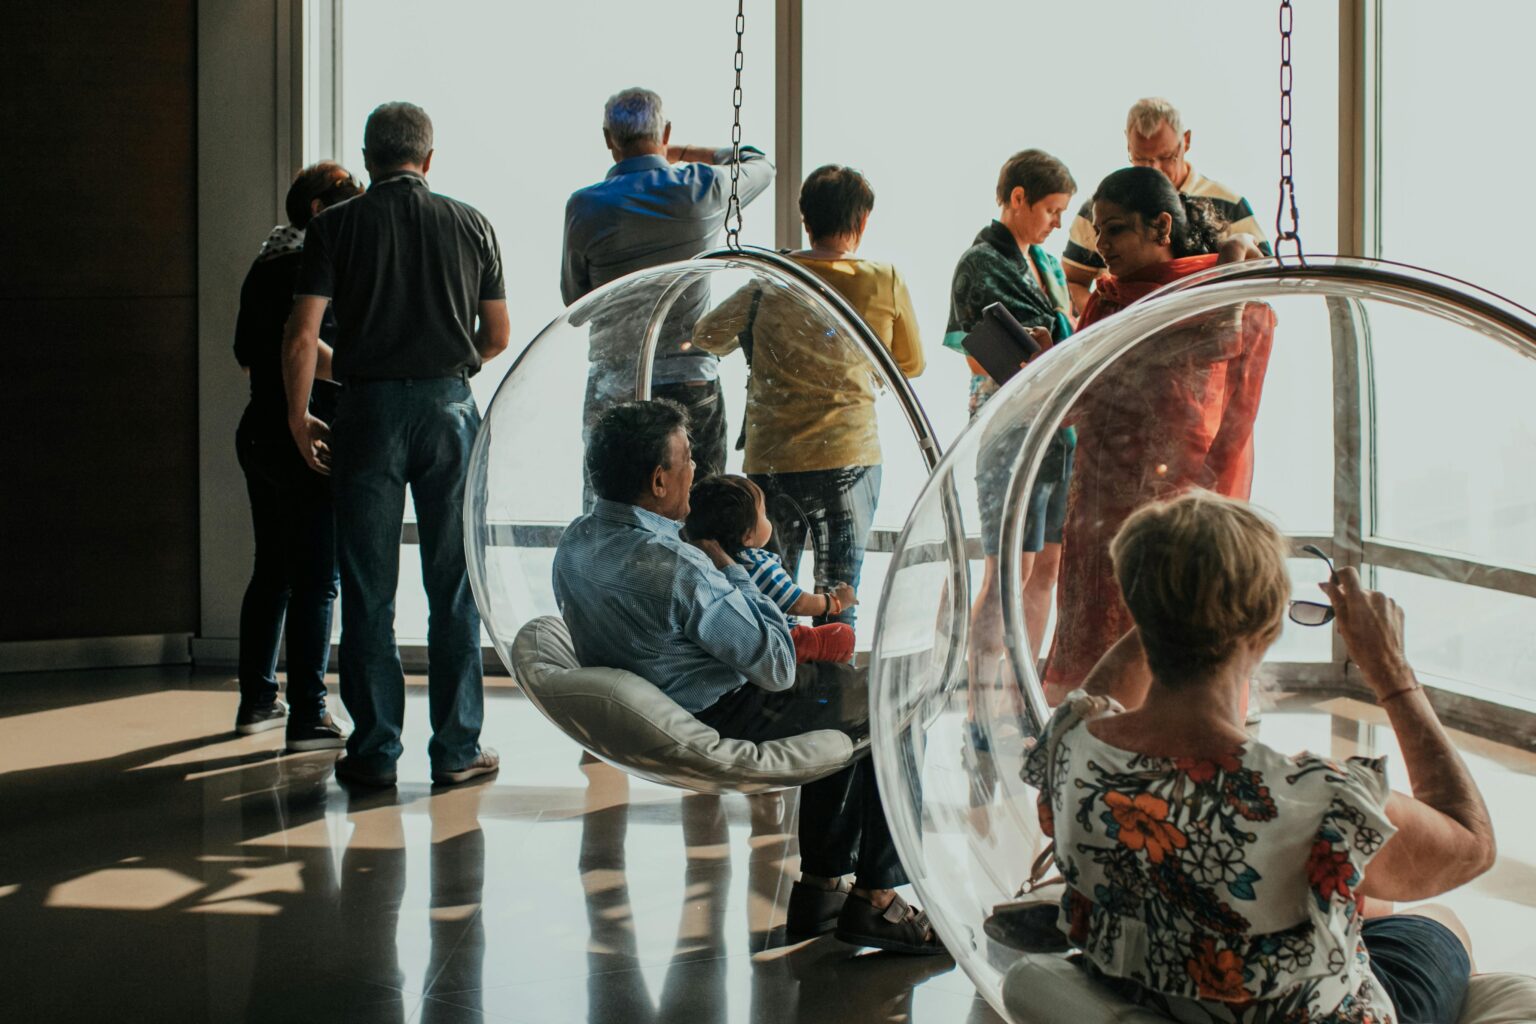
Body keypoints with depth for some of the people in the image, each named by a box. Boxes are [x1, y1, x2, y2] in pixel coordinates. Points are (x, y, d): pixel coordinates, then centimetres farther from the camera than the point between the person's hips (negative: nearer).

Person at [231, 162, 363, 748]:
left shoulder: (265, 265, 16)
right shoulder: (311, 262, -12)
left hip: (259, 431, 10)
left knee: (272, 571, 17)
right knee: (317, 578, -7)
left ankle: (257, 701, 24)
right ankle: (307, 716, -6)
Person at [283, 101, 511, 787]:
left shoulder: (337, 226, 1)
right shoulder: (469, 224, 7)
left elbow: (302, 337, -6)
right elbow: (497, 335, 12)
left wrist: (299, 418, 7)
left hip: (369, 410, -1)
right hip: (450, 407, 1)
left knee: (368, 589, 4)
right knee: (454, 585, 6)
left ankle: (375, 750, 6)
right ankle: (457, 749, 8)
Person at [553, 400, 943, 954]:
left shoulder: (575, 542, -3)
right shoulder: (676, 568, -32)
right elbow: (777, 667, -22)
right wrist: (729, 569, -14)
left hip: (645, 713, 9)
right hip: (718, 725, -9)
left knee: (844, 689, 26)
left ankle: (821, 884, 27)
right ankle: (875, 899, 15)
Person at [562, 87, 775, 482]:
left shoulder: (584, 207, -4)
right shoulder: (703, 188, -3)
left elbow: (574, 300, 7)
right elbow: (760, 164, 20)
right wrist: (682, 153, 28)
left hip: (612, 388, 0)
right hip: (692, 381, 0)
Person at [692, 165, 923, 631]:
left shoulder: (771, 281, 0)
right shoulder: (885, 283, 0)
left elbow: (706, 336, 12)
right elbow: (911, 365, 13)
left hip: (771, 462, 1)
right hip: (850, 459, 0)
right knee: (837, 607, 5)